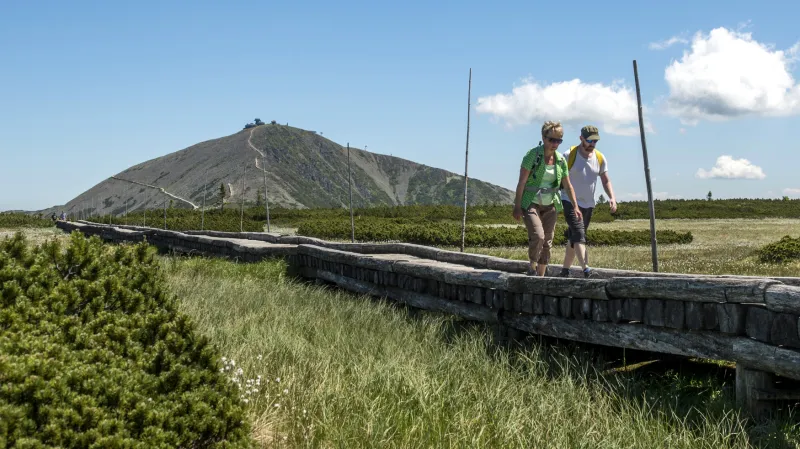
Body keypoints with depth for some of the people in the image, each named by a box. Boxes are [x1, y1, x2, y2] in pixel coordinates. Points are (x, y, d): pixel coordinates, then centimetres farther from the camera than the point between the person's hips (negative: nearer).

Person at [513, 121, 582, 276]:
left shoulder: (561, 160, 4)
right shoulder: (533, 155, -10)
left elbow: (567, 186, 11)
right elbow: (522, 181, -11)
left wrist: (575, 207, 7)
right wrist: (517, 206, -14)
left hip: (550, 205, 5)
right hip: (531, 203, -5)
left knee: (547, 243, 6)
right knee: (538, 236, -23)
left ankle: (540, 277, 16)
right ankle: (532, 266, 1)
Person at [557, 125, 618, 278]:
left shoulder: (600, 158, 5)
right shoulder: (569, 155, -9)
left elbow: (606, 180, 11)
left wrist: (612, 197, -5)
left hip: (588, 204, 5)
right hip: (570, 202, -5)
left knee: (573, 238, 11)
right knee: (579, 235, -21)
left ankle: (565, 270, 20)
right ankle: (586, 269, -32)